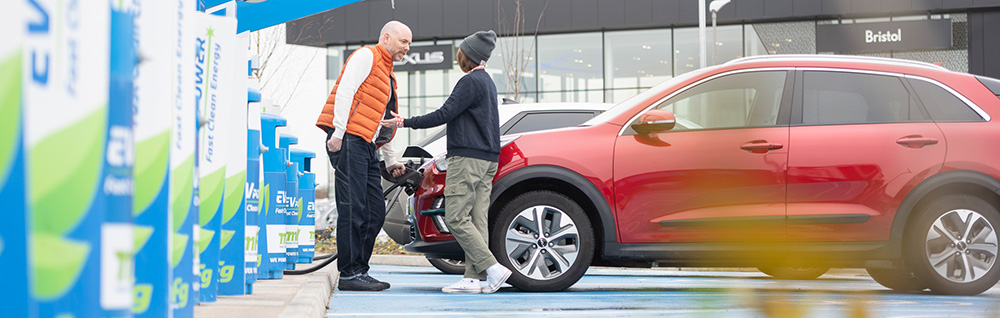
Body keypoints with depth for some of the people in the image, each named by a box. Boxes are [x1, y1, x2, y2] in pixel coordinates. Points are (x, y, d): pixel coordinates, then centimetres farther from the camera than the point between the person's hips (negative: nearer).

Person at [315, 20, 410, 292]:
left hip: (366, 147, 10)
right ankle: (349, 274, -9)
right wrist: (338, 132, -21)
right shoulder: (366, 56, 0)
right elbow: (345, 91, -13)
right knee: (353, 209, -11)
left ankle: (360, 270, 12)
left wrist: (391, 160, 25)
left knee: (375, 211, 6)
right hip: (348, 141, -10)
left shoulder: (387, 75, 28)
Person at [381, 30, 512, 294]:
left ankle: (493, 268, -15)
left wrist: (405, 123, -7)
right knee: (476, 219, 3)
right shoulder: (487, 82, 20)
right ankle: (473, 279, -2)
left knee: (456, 217, -10)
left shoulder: (471, 81, -11)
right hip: (487, 159, 10)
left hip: (468, 158, -10)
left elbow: (444, 114, -14)